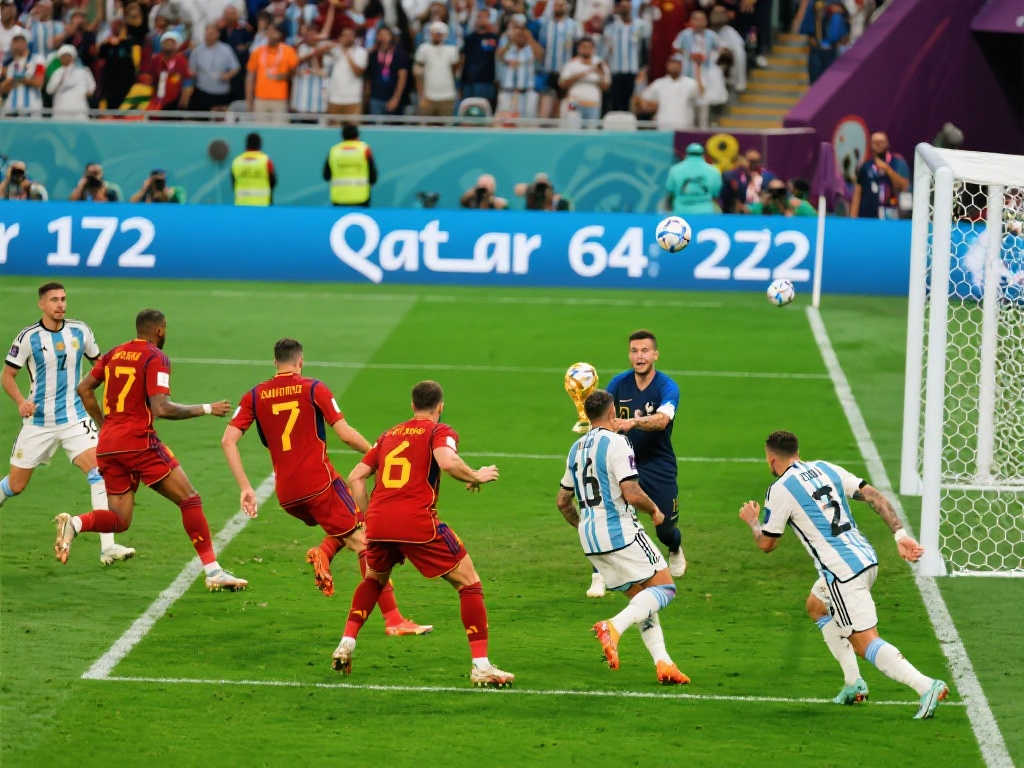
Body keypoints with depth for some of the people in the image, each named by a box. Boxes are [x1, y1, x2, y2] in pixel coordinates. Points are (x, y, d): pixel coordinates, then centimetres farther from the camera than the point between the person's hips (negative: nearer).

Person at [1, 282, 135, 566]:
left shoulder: (80, 331, 1)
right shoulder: (28, 337, -8)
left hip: (74, 418, 1)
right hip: (38, 422, -1)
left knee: (97, 469, -19)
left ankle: (108, 547, -23)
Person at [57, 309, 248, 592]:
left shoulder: (115, 354, 15)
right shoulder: (156, 358, -7)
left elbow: (84, 389, 18)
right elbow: (161, 408, -17)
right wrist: (206, 409, -8)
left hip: (107, 445, 7)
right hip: (139, 442, -7)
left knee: (120, 519, 11)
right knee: (189, 500, 1)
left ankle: (74, 523, -18)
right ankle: (213, 571, -4)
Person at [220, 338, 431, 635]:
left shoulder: (254, 396, 11)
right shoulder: (313, 389, 1)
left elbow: (228, 440, 2)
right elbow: (345, 433, -6)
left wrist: (245, 488, 2)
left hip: (286, 496, 5)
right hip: (319, 482, -5)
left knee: (343, 528, 27)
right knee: (365, 543, 0)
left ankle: (324, 552, -6)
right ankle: (392, 618, -9)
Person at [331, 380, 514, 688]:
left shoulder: (389, 435, 23)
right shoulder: (439, 431, 7)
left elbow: (356, 477, 18)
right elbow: (447, 462, -15)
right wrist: (476, 476, 2)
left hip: (378, 522, 5)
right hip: (418, 523, -5)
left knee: (373, 579, 34)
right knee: (469, 583, 6)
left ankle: (346, 645, 23)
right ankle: (481, 666, -2)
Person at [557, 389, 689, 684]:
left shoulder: (576, 448, 14)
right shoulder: (616, 443, -10)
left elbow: (562, 501, 20)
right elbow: (632, 494, -19)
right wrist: (655, 511, -1)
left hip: (590, 538, 8)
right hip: (619, 531, -8)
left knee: (642, 597, 14)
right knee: (664, 587, -2)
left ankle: (663, 663, 3)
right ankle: (614, 627, -24)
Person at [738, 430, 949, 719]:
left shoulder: (779, 491, -4)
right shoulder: (826, 469, 15)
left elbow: (766, 544, 7)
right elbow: (874, 496, 6)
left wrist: (752, 521, 28)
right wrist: (900, 535, 3)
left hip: (843, 573, -8)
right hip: (867, 558, 8)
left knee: (865, 643, -8)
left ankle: (926, 686, -28)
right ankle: (853, 683, 23)